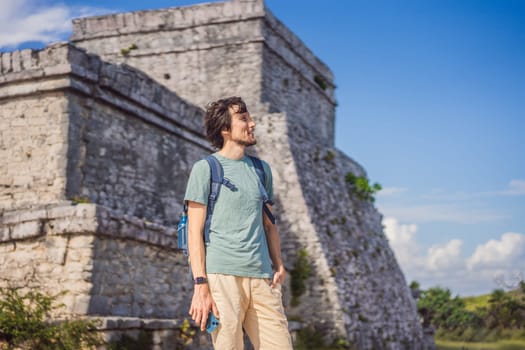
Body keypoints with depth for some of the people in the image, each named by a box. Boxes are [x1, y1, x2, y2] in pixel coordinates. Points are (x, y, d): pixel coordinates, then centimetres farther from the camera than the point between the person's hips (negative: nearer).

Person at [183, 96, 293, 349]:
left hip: (262, 277, 5)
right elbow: (195, 231, -2)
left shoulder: (261, 169, 19)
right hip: (222, 276, -5)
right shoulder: (205, 168, 3)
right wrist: (201, 285, -11)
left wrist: (278, 265, 7)